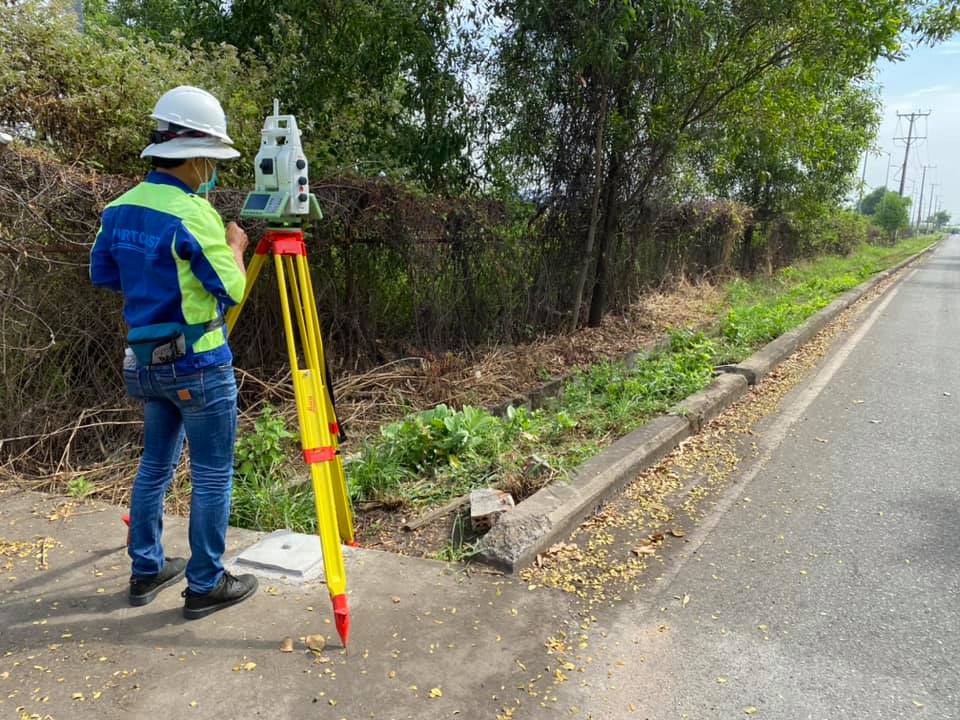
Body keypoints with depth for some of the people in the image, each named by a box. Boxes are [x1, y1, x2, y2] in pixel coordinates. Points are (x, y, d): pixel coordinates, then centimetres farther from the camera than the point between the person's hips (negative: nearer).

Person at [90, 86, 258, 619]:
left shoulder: (119, 208, 6)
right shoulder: (193, 214, -19)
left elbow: (102, 275, 14)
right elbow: (231, 289, -16)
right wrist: (234, 247, 0)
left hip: (146, 360, 8)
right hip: (198, 363, -8)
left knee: (156, 463, 19)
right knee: (212, 475, 3)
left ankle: (147, 569, 31)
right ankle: (205, 585, 13)